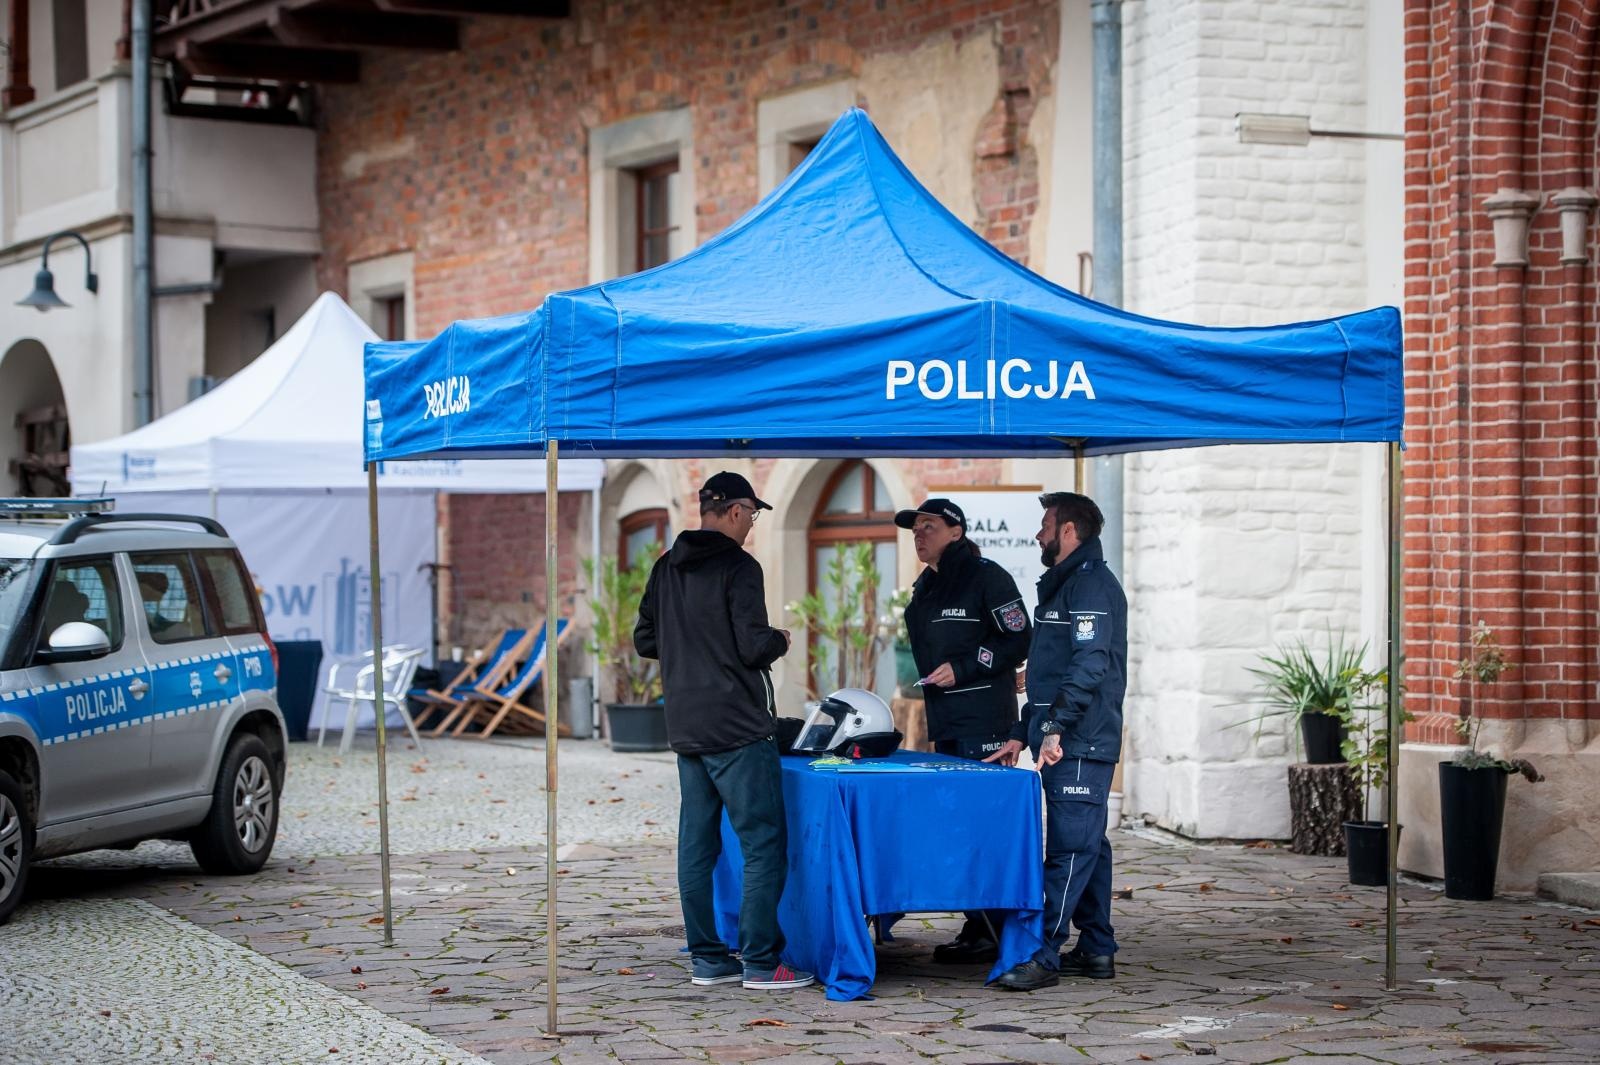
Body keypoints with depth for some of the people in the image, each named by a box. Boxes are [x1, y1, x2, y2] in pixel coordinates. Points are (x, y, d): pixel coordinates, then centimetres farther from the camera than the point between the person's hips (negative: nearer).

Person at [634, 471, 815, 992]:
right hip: (736, 729, -8)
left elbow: (644, 640, 17)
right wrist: (780, 640, 2)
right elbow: (754, 647, -18)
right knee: (764, 843, -3)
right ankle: (760, 962, -4)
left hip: (686, 729, 8)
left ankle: (707, 958, 14)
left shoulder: (666, 568, 11)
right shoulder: (737, 567, -13)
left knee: (697, 845, 10)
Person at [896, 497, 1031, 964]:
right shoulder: (925, 588, 18)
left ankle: (996, 934, -7)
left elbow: (1019, 640, -12)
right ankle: (975, 926, 14)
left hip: (984, 721, -9)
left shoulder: (987, 577, -8)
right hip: (944, 723, 9)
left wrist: (962, 669, -17)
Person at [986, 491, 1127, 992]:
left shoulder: (1092, 586, -11)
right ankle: (1096, 950, 17)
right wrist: (1022, 734, 23)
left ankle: (1044, 956, -15)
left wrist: (1055, 728, -26)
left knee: (1070, 847, -11)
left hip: (1080, 747, -11)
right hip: (1063, 746, 11)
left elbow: (1089, 665, -22)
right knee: (1086, 846, 12)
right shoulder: (1061, 586, 22)